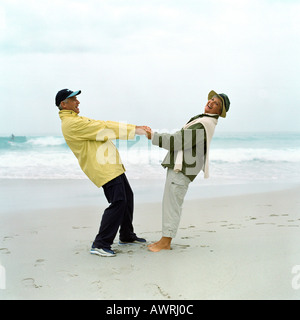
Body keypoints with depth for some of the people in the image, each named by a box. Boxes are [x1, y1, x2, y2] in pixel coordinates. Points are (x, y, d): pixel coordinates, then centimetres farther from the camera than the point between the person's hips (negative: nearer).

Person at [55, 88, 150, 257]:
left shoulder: (77, 120, 19)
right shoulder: (71, 123, -15)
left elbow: (103, 125, 16)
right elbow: (104, 130, -18)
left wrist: (136, 128, 9)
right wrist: (134, 130, -14)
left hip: (112, 165, 11)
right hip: (103, 168, -11)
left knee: (127, 197, 17)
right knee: (118, 202, -17)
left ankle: (127, 236, 31)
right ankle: (100, 244, -10)